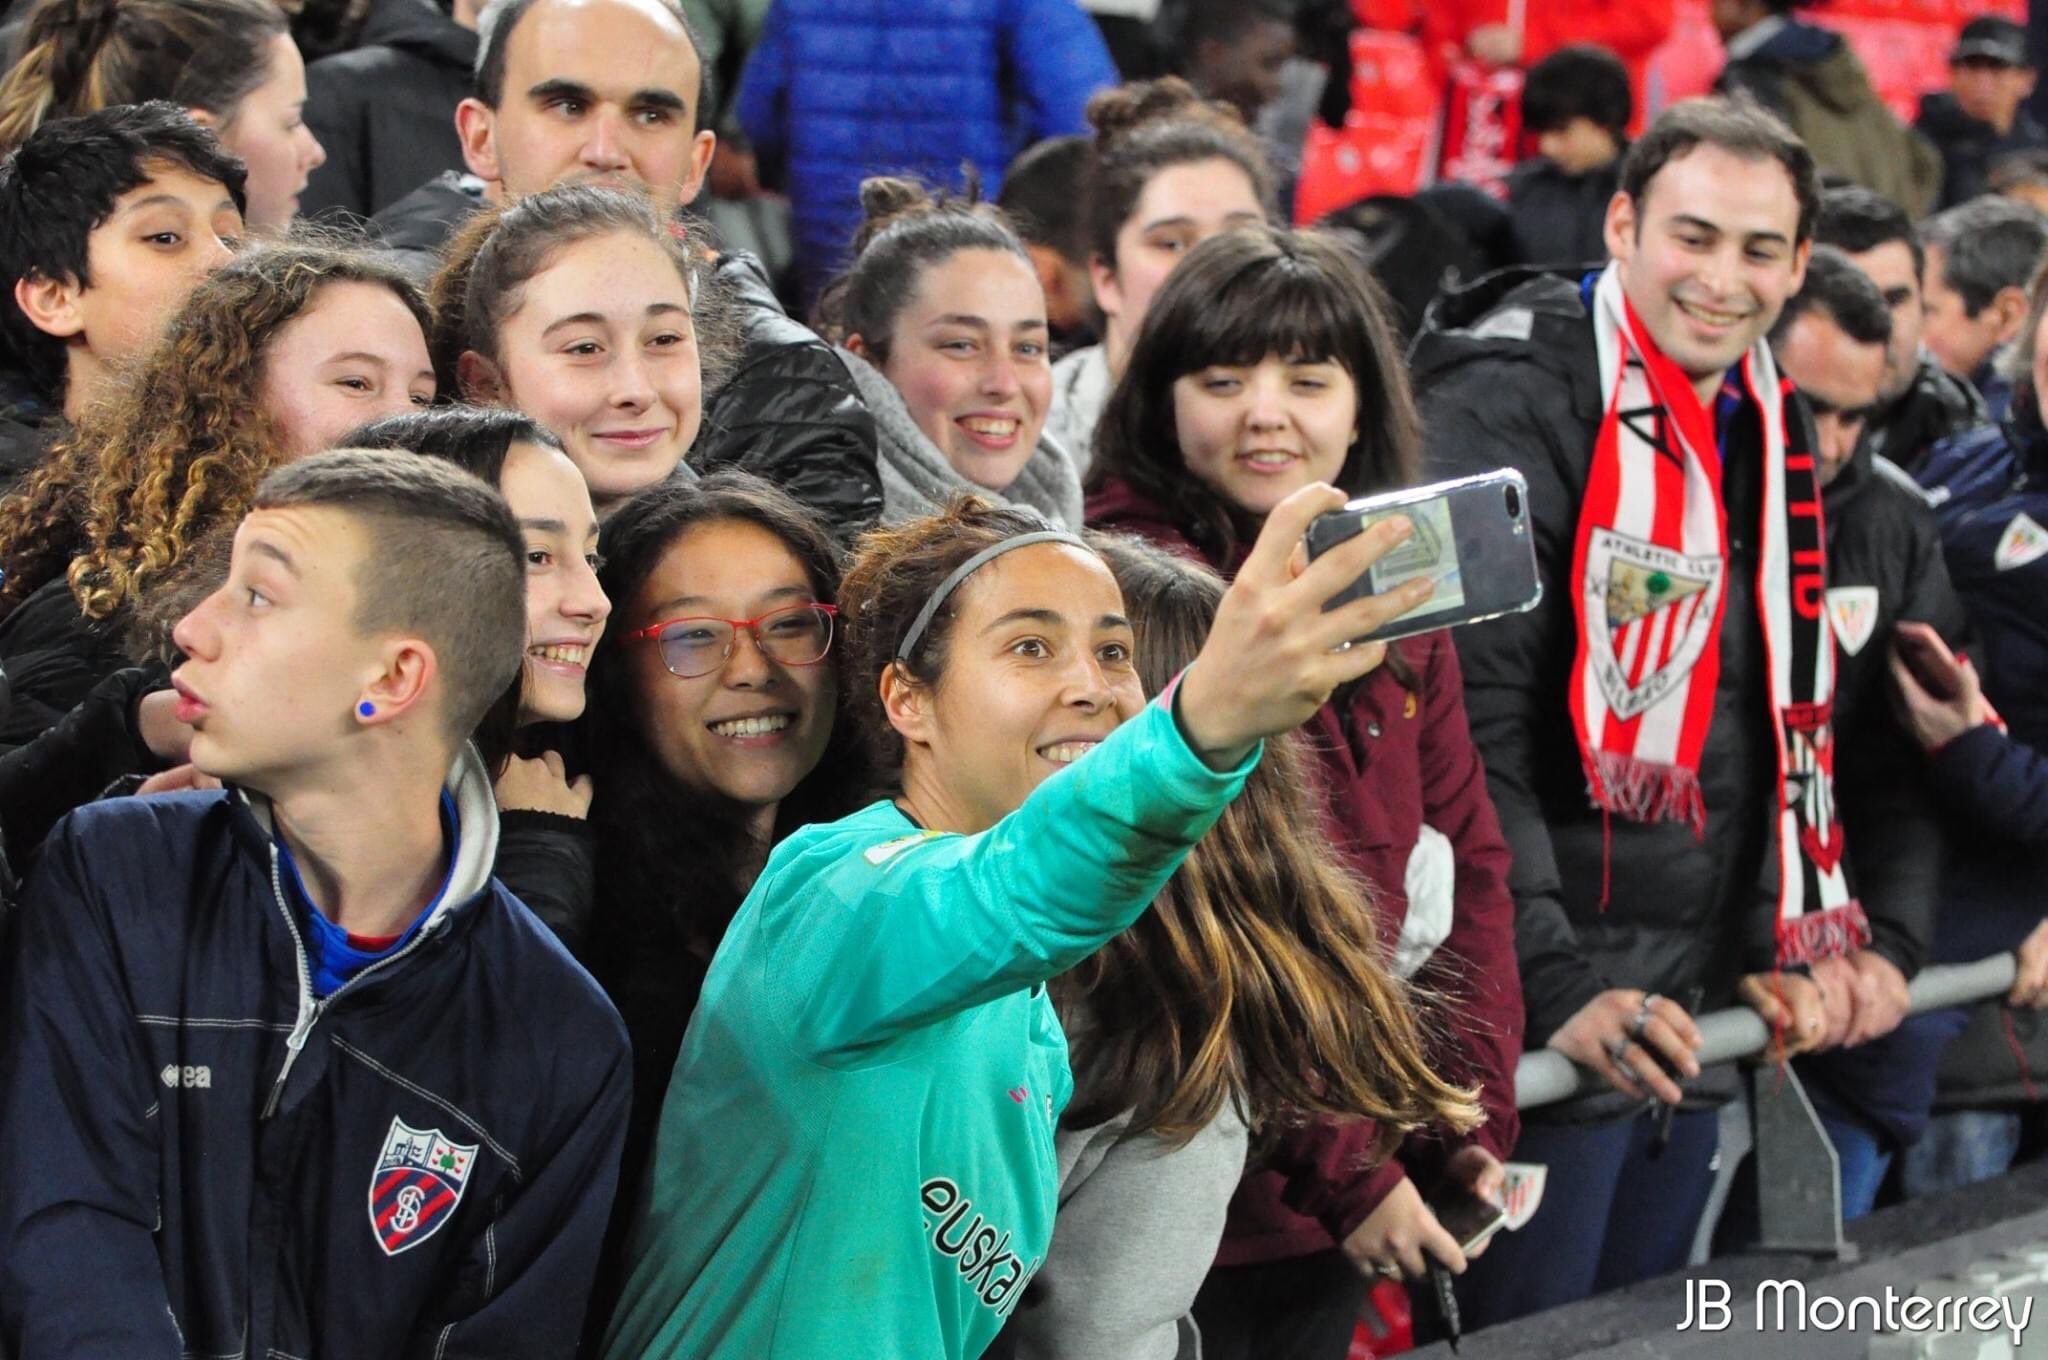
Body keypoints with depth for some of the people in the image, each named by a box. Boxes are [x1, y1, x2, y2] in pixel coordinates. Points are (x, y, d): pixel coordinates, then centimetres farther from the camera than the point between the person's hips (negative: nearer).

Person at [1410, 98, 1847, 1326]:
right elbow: (1465, 725, -19)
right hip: (1548, 1006, -8)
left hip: (1695, 1003, 8)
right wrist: (1553, 985, -22)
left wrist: (1778, 944, 11)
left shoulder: (1768, 430, 12)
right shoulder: (1509, 408, -15)